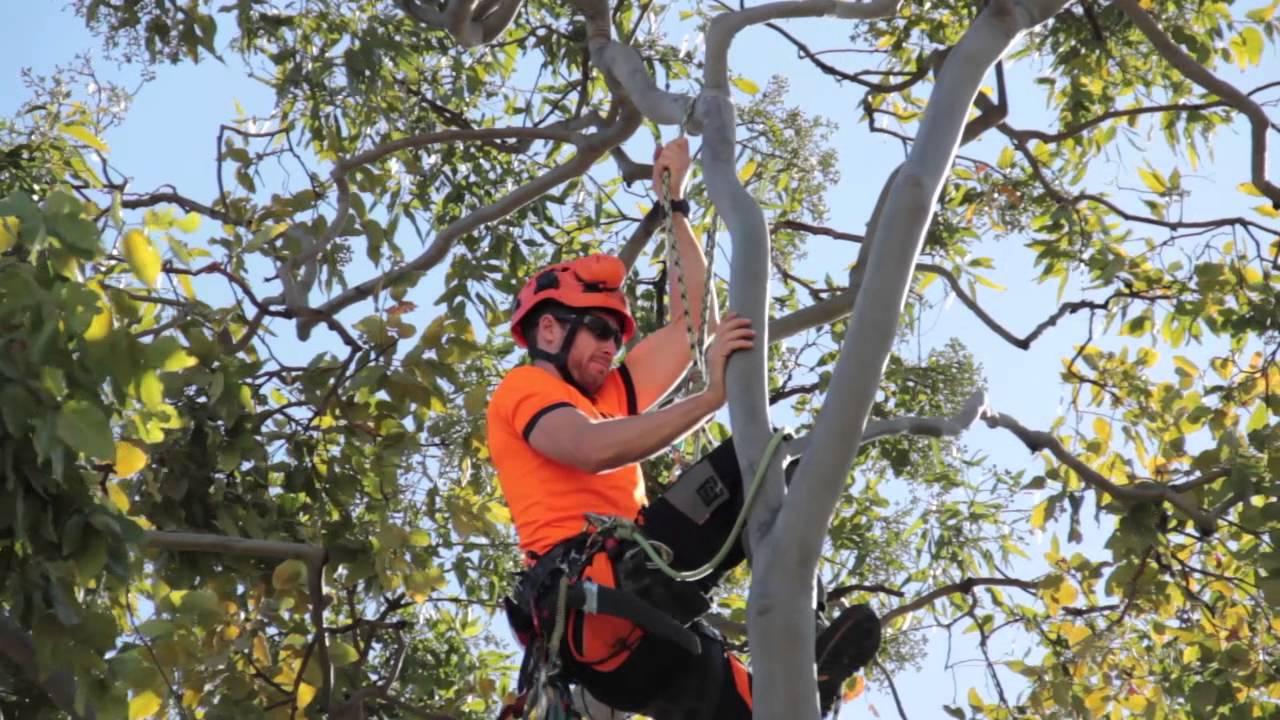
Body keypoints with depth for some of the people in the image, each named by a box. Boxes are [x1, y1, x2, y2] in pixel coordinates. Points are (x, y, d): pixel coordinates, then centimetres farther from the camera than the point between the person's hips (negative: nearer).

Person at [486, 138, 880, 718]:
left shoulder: (609, 399, 35)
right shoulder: (523, 390, 9)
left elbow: (693, 320, 35)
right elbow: (593, 449, -14)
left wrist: (674, 203, 36)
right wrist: (711, 397, -13)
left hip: (625, 645, 9)